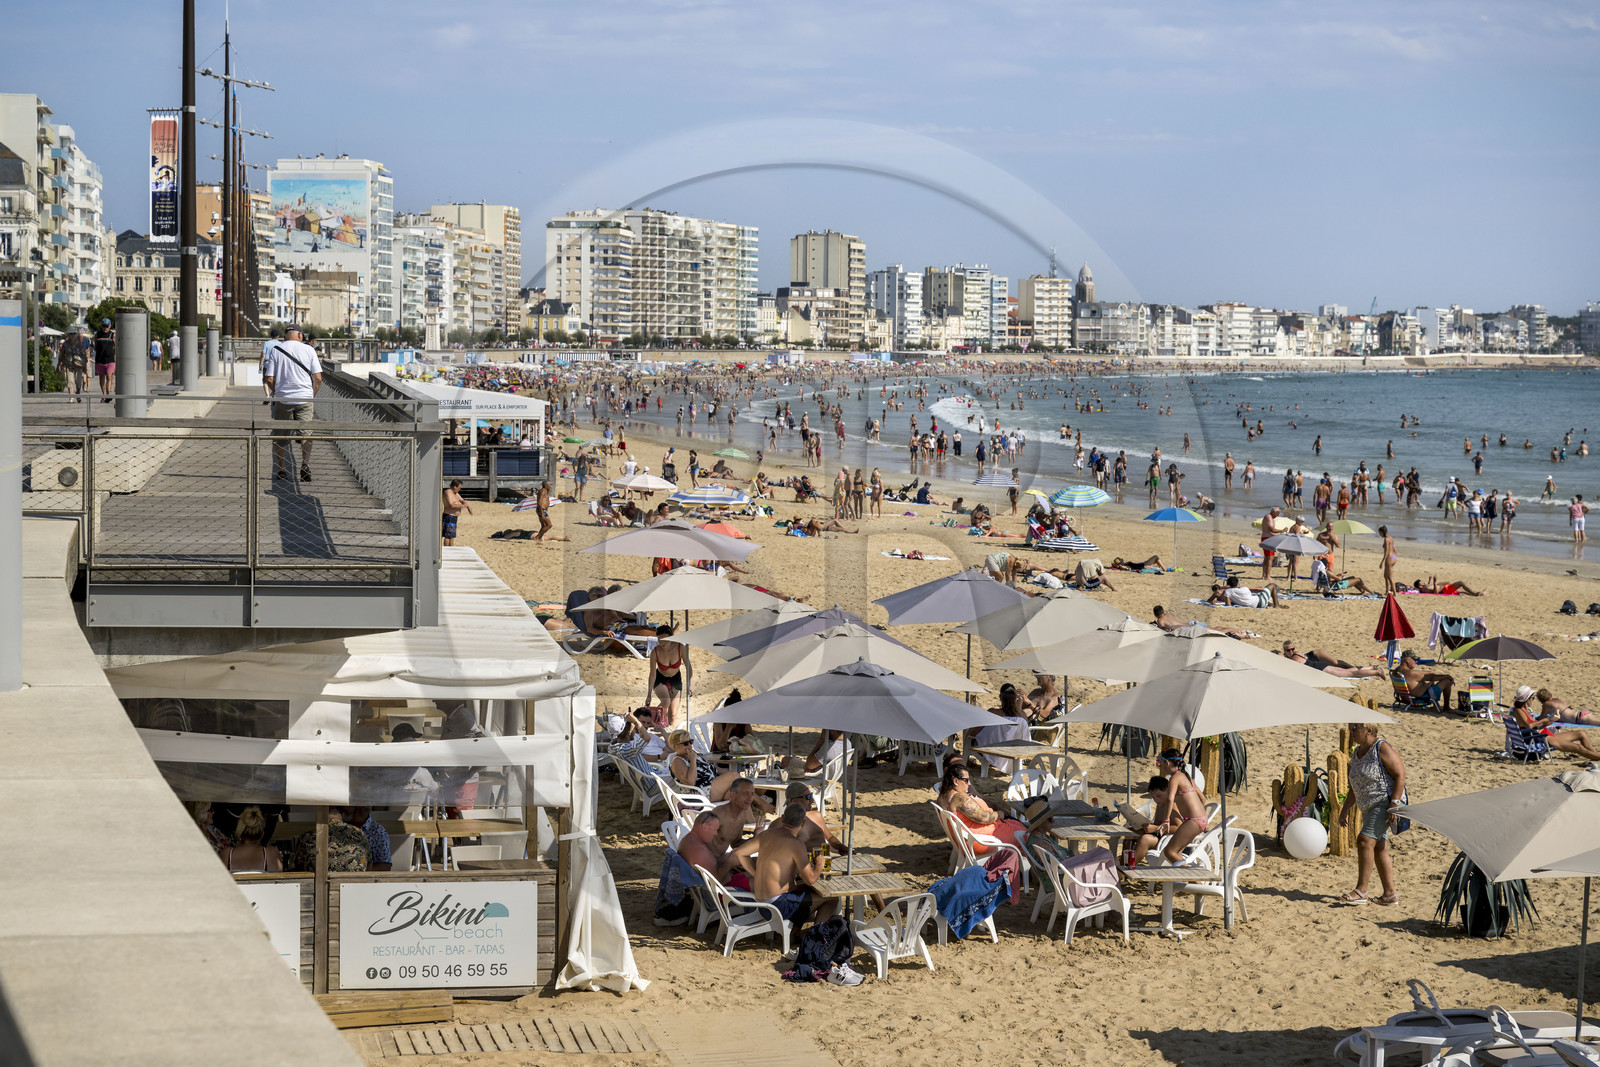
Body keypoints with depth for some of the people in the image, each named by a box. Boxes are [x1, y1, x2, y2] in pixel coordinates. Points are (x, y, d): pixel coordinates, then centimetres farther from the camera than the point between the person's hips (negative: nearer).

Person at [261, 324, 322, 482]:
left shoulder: (275, 350, 1)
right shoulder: (309, 350, 0)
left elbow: (269, 379, -2)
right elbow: (318, 378, -2)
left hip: (282, 399, 1)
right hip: (305, 398, -1)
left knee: (280, 436, 13)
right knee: (304, 432, 1)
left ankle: (281, 469, 15)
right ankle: (305, 464, -21)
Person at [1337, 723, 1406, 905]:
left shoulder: (1382, 749, -13)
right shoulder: (1358, 752, 14)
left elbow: (1400, 775, -17)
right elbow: (1355, 787, 22)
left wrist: (1393, 806, -22)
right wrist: (1345, 809, 17)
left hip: (1386, 802, -9)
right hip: (1369, 806, 9)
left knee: (1365, 840, -18)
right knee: (1379, 848, 7)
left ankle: (1361, 891, -18)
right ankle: (1390, 894, 11)